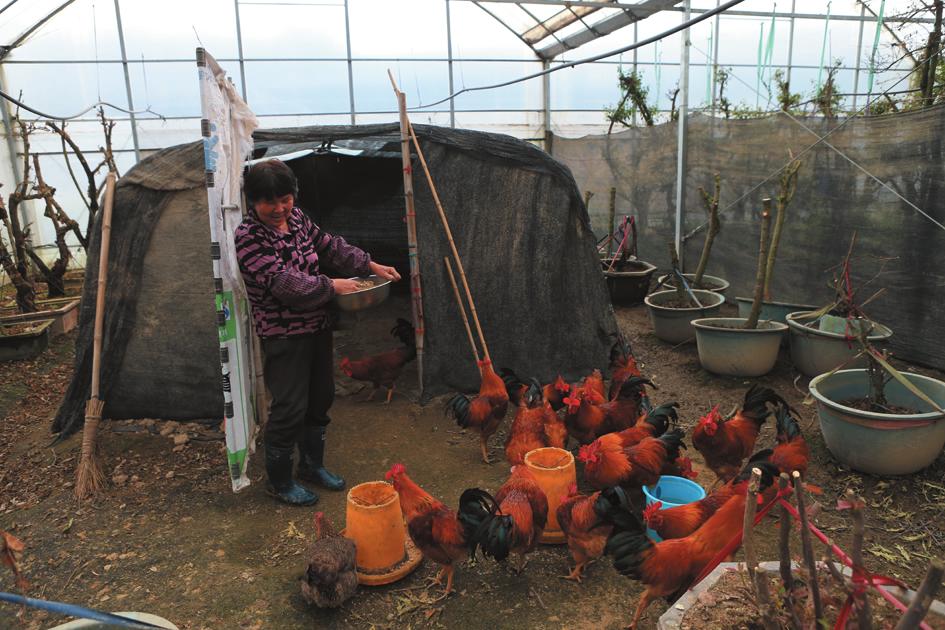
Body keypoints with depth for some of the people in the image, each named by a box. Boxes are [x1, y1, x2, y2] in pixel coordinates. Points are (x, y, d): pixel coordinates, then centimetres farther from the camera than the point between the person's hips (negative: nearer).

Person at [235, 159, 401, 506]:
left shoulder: (297, 218, 4)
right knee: (289, 409, -1)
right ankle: (279, 481, 20)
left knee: (320, 399, 18)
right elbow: (283, 283, -25)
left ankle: (312, 464, 37)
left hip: (317, 327, 8)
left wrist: (371, 266, 8)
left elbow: (330, 245, 15)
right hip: (284, 336, -8)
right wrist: (332, 286, -17)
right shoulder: (248, 237, -18)